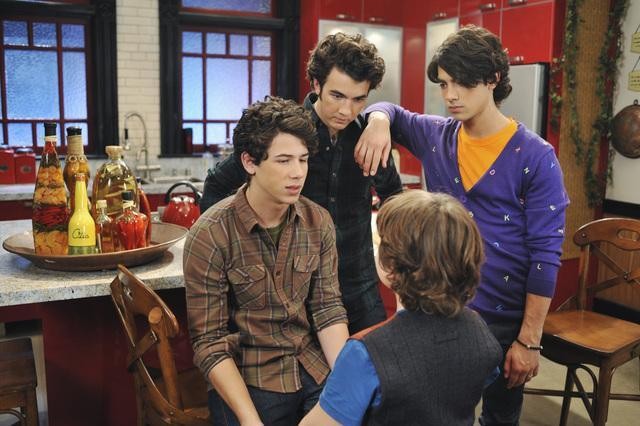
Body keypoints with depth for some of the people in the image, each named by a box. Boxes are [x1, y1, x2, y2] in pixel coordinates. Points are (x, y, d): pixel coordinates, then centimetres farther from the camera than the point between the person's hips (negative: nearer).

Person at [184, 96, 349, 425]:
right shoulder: (209, 236, -13)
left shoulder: (318, 222, 0)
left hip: (315, 370, 3)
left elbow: (328, 310, 1)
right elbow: (210, 343, -11)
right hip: (246, 381, -3)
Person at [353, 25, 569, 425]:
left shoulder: (535, 156, -13)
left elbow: (546, 254, -13)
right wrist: (379, 120, -8)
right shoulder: (435, 136, -1)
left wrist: (529, 340, -13)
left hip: (504, 322, -3)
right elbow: (392, 110, 18)